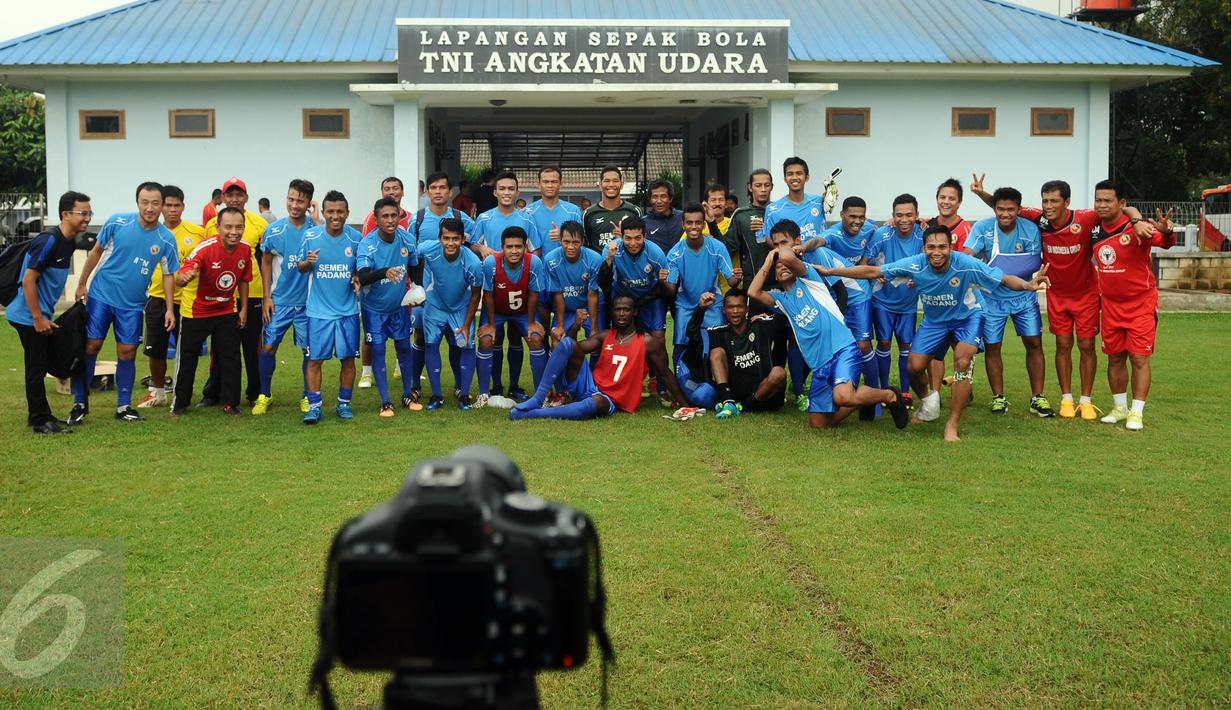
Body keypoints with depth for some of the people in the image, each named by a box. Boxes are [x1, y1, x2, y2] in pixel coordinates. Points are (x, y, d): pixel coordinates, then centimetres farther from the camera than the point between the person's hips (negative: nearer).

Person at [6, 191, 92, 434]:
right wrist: (38, 318, -21)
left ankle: (40, 416, 25)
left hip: (42, 315, 9)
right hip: (29, 316, -9)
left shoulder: (69, 242, 7)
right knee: (36, 367, -2)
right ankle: (40, 421, 5)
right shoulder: (48, 241, -21)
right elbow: (28, 281, -22)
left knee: (41, 366, 15)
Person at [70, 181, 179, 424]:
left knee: (127, 352, 3)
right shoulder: (117, 222, -9)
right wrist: (82, 283, 6)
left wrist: (170, 309, -2)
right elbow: (96, 252, 4)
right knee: (90, 346, -1)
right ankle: (80, 403, 12)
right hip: (101, 295, -1)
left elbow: (168, 275, 4)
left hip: (132, 304, 1)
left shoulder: (166, 239, -6)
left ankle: (124, 406, 16)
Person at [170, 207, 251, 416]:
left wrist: (244, 309, 7)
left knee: (230, 356, 3)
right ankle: (180, 401, 24)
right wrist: (185, 277, -59)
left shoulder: (245, 250, -11)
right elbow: (179, 279, -36)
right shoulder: (204, 248, -27)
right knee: (187, 356, 8)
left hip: (227, 311, 3)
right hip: (196, 311, -3)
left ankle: (230, 403, 15)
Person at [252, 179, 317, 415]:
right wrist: (266, 296, 3)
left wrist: (317, 219, -21)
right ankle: (264, 395, 19)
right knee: (268, 347, 3)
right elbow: (266, 263, 7)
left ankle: (308, 396, 21)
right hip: (279, 300, 1)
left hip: (308, 301, -1)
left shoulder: (316, 228, -5)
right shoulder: (273, 230, -2)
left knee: (310, 349, 5)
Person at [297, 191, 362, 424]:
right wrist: (308, 262, -16)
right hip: (318, 310, -1)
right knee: (314, 359, -1)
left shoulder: (355, 238, -1)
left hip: (348, 310, 1)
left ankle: (344, 403, 20)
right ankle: (314, 406, 8)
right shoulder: (310, 236, -3)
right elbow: (300, 266, 7)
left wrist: (358, 279, -11)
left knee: (348, 358, 6)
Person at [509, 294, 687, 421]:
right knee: (568, 343, -18)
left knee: (597, 404, -44)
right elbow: (574, 349, 7)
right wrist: (576, 327, -10)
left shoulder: (648, 342, 1)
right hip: (587, 386, 4)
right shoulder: (604, 337, 13)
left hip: (609, 400, -4)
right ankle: (537, 400, -25)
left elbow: (665, 373, 7)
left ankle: (531, 413, -38)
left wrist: (681, 402, 7)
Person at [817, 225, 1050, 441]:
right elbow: (872, 271, -21)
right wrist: (831, 271, -23)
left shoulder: (966, 265, -32)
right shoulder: (915, 265, -26)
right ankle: (926, 399, 32)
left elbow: (1004, 279, -30)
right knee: (914, 367, -6)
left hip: (967, 316, -3)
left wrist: (1027, 285, -52)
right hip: (934, 320, 3)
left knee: (963, 361, -25)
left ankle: (953, 424, -10)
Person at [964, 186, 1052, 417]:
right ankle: (998, 397, 18)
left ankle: (1037, 398, 11)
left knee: (1034, 343, 0)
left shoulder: (1030, 229, -10)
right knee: (992, 347, 3)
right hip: (992, 298, -1)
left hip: (1024, 296, 1)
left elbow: (1037, 264, -8)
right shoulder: (983, 228, -13)